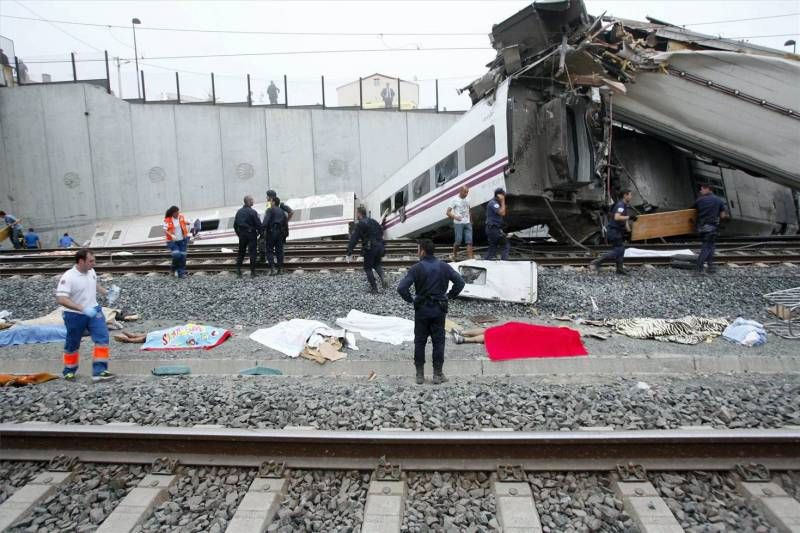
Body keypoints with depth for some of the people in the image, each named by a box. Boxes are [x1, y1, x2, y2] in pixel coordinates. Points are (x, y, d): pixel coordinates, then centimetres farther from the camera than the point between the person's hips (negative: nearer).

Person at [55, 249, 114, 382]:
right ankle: (69, 371, 34)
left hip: (94, 311, 5)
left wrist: (106, 292, 7)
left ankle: (99, 371, -9)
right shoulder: (68, 277, -22)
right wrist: (83, 308, -37)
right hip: (75, 316, -5)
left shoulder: (91, 271, -1)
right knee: (72, 345, 13)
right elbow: (61, 299, -30)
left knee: (102, 338, -10)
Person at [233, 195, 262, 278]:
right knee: (252, 252, 0)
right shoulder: (252, 212, -13)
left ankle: (238, 269, 9)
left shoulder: (239, 211, 6)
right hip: (251, 234, -5)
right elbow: (258, 224, -15)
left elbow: (235, 224, 11)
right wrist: (260, 232, 1)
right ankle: (252, 272, 1)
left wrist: (238, 234, 20)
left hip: (242, 234, 5)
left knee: (241, 252, 15)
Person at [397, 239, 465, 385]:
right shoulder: (444, 267, -2)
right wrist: (449, 296, 7)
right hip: (439, 310, 2)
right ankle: (438, 374, 12)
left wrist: (410, 299, -3)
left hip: (421, 310, -1)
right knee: (438, 342, 9)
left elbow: (401, 288, -19)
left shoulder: (417, 268, -11)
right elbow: (460, 282, -2)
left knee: (419, 342, 9)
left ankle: (420, 375, 14)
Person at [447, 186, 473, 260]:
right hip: (458, 223, -5)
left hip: (467, 223, 5)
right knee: (458, 241, -3)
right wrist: (455, 217, -25)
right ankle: (454, 255, 19)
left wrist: (470, 221, 14)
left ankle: (470, 257, -6)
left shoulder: (467, 200, 13)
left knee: (469, 241, -3)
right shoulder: (455, 200, -5)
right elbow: (448, 212, -8)